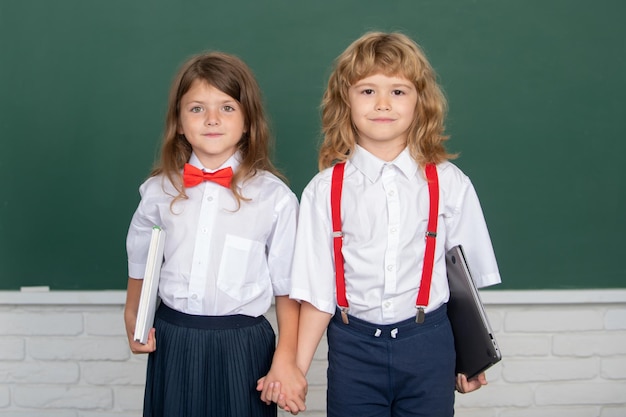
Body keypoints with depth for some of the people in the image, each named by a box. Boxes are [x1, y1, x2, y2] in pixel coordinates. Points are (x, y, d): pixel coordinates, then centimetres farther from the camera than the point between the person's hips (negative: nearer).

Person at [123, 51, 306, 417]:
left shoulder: (275, 198, -9)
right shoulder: (160, 191, 1)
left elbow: (287, 288, -5)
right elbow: (141, 263, 18)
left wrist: (286, 359, -9)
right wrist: (133, 318, 15)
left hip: (242, 348, -2)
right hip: (172, 344, 3)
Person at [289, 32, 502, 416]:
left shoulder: (450, 185, -4)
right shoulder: (324, 191, -6)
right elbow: (317, 290, -3)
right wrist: (297, 369, -5)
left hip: (429, 345, 1)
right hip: (353, 345, 0)